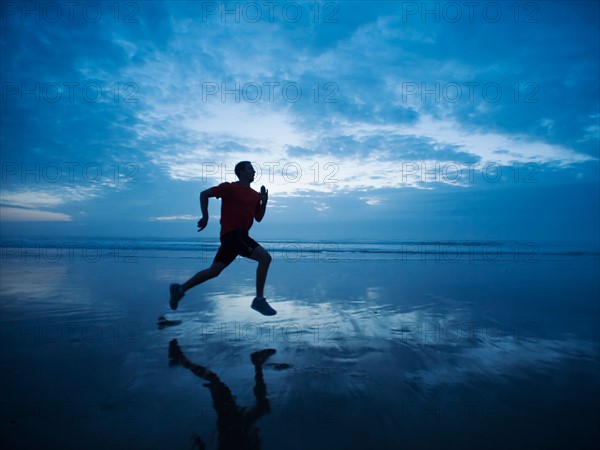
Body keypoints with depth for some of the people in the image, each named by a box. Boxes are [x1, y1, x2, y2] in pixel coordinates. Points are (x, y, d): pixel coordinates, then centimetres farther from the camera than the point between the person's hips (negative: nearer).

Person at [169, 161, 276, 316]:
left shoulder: (255, 195, 16)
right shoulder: (229, 188, -3)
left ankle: (180, 289, 22)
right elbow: (204, 194, 0)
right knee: (265, 257, -17)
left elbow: (258, 218, 17)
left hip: (239, 236, 8)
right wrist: (205, 217, -6)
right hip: (233, 233, -8)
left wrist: (264, 201, 2)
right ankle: (259, 300, -13)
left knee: (214, 271, 9)